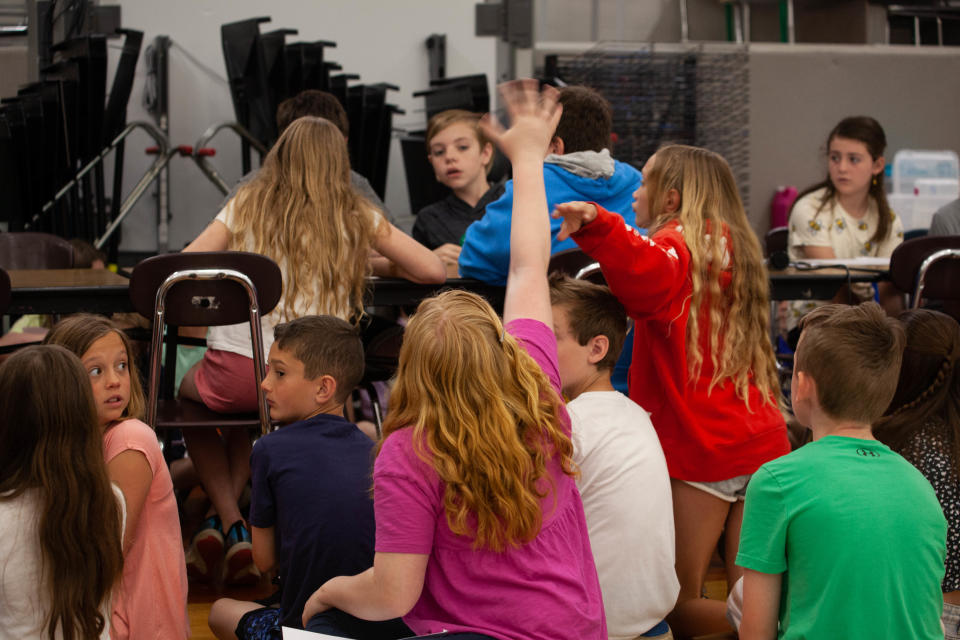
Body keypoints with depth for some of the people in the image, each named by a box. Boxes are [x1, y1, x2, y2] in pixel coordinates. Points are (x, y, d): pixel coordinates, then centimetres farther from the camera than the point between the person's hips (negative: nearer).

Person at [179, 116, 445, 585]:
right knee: (245, 404, 36)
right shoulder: (355, 216, 9)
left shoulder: (248, 204, 8)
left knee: (189, 391, 33)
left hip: (237, 371, -2)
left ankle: (229, 522, 16)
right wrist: (373, 265, 26)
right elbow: (433, 271, 8)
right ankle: (223, 521, 24)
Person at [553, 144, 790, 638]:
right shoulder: (729, 246, 19)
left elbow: (650, 275, -32)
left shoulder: (680, 240, -6)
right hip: (762, 444, 8)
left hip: (700, 445, -8)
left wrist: (596, 227, -47)